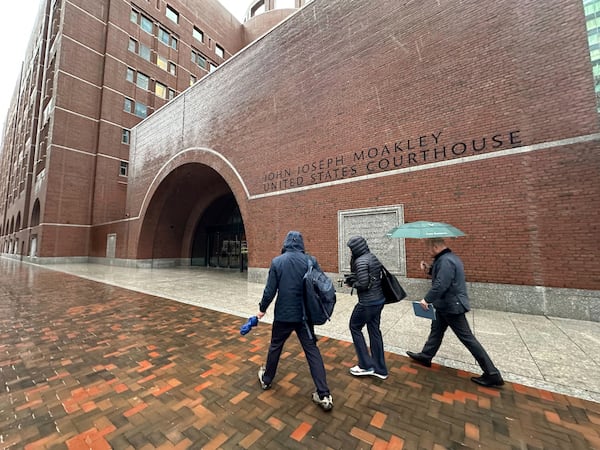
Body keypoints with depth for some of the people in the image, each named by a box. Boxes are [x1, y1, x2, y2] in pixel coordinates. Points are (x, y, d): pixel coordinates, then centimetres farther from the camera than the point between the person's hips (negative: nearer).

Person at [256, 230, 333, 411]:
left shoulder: (277, 261, -10)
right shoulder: (311, 260, -7)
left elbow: (270, 290, -8)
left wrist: (262, 308, 8)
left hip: (283, 314, 0)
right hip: (305, 315, 1)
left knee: (275, 346, 21)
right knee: (312, 350, 10)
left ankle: (266, 379, 41)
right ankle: (324, 395, 10)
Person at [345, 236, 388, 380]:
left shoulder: (361, 261, -20)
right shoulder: (373, 257, 9)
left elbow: (363, 284, -23)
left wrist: (352, 284, -7)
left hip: (367, 303, -9)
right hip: (379, 300, 9)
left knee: (355, 327, 11)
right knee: (374, 331, 17)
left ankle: (366, 365, 17)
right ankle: (380, 369, 27)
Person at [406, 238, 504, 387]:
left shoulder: (445, 261, -27)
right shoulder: (446, 258, 7)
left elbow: (440, 285, -31)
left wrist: (427, 299, -20)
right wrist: (429, 269, 3)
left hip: (452, 306, -11)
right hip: (446, 305, 11)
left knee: (467, 338, 2)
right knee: (436, 330, 19)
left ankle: (492, 374, 15)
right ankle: (425, 356, 32)